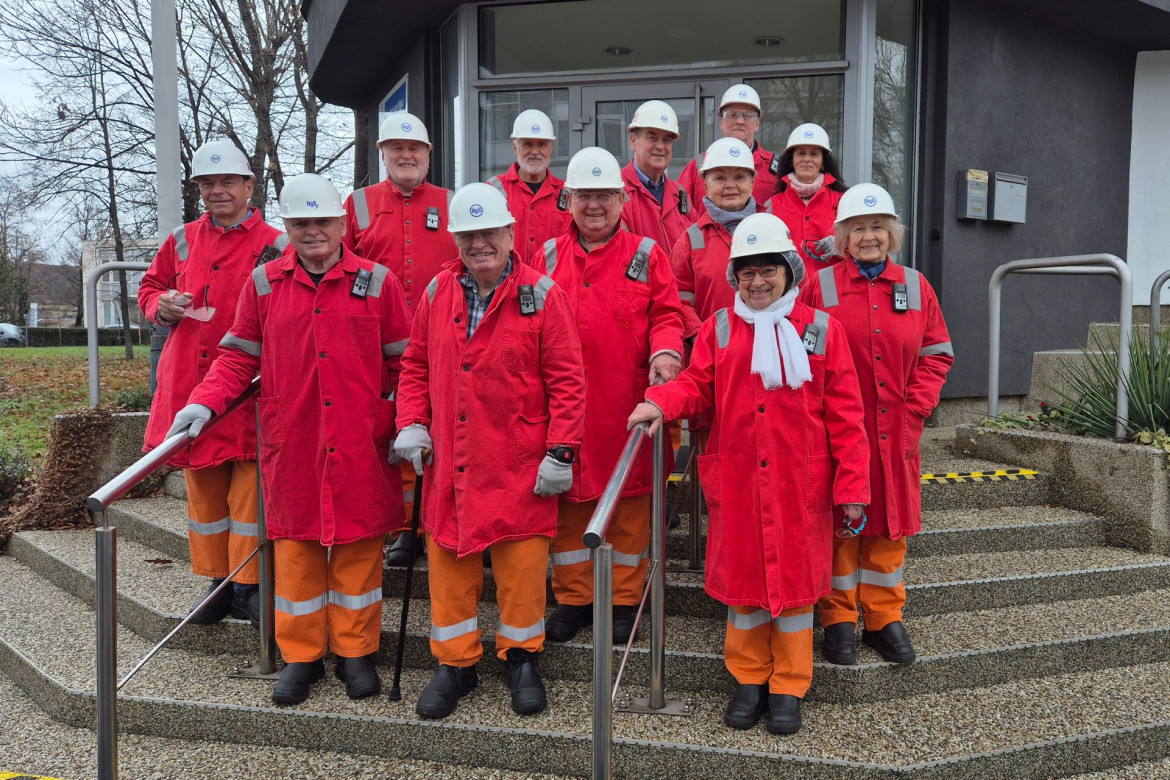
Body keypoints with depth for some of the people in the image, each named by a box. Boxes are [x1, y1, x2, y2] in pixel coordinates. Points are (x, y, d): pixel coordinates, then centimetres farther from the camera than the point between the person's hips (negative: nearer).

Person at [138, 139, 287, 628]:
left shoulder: (274, 246, -4)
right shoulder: (183, 241, 12)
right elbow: (150, 286, 25)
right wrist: (161, 306, 2)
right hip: (189, 382, 5)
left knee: (249, 488, -2)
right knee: (203, 489, 12)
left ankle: (249, 586, 11)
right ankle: (218, 582, 25)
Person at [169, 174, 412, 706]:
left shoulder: (377, 281, 3)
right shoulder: (264, 283, 7)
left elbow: (403, 361, 4)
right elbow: (239, 356, 9)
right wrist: (204, 403, -5)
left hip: (361, 443, -1)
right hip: (290, 442, 1)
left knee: (357, 543, 6)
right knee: (294, 545, 7)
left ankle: (355, 651, 23)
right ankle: (301, 655, 23)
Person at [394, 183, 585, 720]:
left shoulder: (542, 296, -6)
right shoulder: (437, 293, 6)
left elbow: (566, 381, -7)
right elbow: (416, 365, 15)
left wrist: (560, 452, -11)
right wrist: (411, 423, 3)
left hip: (519, 466, -3)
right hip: (450, 463, 4)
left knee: (521, 564, 6)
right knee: (448, 562, 10)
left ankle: (521, 656, 28)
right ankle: (456, 661, 28)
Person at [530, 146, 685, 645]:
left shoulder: (647, 255, 6)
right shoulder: (548, 256, 11)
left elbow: (666, 315, 2)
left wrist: (665, 351, -18)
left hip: (628, 406, -2)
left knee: (629, 495, 6)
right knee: (568, 496, 9)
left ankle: (624, 599, 22)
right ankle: (572, 597, 24)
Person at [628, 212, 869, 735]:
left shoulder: (821, 330, 0)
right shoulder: (719, 328, 6)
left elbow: (844, 415, -1)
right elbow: (697, 385, 4)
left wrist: (851, 487, -5)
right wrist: (661, 403, -18)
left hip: (799, 485, -1)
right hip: (737, 481, 2)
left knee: (794, 576, 8)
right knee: (742, 574, 10)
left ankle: (789, 686, 25)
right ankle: (748, 677, 29)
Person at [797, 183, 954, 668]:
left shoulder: (914, 286, 7)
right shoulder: (819, 286, -2)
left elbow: (936, 354, 9)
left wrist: (915, 407, -2)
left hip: (895, 431, 3)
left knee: (890, 522, 11)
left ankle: (885, 618, 25)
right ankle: (838, 619, 19)